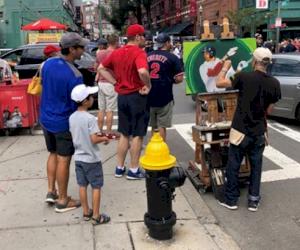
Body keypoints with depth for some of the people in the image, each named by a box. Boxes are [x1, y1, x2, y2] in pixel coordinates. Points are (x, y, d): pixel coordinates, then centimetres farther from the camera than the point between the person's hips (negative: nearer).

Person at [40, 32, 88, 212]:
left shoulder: (48, 64, -3)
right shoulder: (75, 76, -24)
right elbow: (78, 105, -18)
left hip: (46, 119, 7)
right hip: (64, 123, -7)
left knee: (53, 154, 23)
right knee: (63, 160, 5)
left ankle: (51, 191, 28)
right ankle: (62, 201, 18)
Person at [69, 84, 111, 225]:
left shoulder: (72, 117, 1)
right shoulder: (90, 118, -21)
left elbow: (74, 137, 8)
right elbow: (94, 139, -23)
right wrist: (104, 139, -3)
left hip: (78, 158, 7)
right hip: (91, 159, -7)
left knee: (82, 186, 15)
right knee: (96, 187, 5)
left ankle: (86, 212, 27)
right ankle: (96, 216, 12)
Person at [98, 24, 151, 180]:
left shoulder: (117, 53, 7)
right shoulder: (139, 53, -15)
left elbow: (102, 68, 14)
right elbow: (142, 71, -34)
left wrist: (115, 82, 7)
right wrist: (148, 85, -18)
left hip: (122, 96, 7)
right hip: (137, 96, -7)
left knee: (124, 134, 17)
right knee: (137, 135, 5)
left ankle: (120, 168, 23)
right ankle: (134, 170, 13)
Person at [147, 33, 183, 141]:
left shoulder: (148, 56, 8)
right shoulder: (172, 58, -6)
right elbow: (179, 78, -11)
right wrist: (170, 80, 8)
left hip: (149, 96, 5)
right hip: (164, 97, -5)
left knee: (153, 126, 18)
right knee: (162, 126, 3)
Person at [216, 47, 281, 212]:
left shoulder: (244, 77, -14)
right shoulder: (274, 84, -3)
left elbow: (219, 83, -2)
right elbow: (269, 110, 4)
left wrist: (225, 67, 13)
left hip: (241, 130, -3)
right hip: (259, 131, 3)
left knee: (233, 166, 9)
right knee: (256, 166, 15)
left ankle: (231, 199, 18)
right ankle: (253, 200, 21)